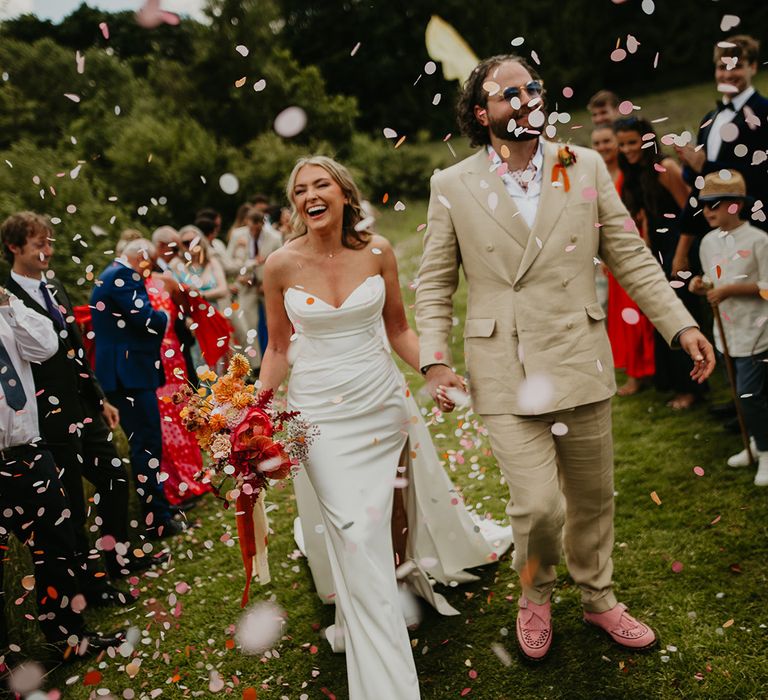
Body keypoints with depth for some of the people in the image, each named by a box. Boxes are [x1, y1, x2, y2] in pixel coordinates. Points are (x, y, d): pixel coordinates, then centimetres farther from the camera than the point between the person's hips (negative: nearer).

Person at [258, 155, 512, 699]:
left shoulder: (377, 251, -3)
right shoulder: (281, 265, -6)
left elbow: (398, 328, 6)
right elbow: (279, 348, 6)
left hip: (383, 399, 2)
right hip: (320, 410, -2)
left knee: (387, 514, 11)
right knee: (356, 536, -5)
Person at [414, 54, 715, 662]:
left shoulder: (585, 167, 3)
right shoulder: (453, 186, 0)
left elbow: (630, 257, 5)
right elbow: (434, 283, 4)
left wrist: (681, 323, -1)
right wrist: (433, 357, -6)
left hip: (582, 361, 3)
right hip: (506, 372, -2)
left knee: (593, 496, 15)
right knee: (538, 504, -9)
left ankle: (597, 597, 41)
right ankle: (536, 597, 24)